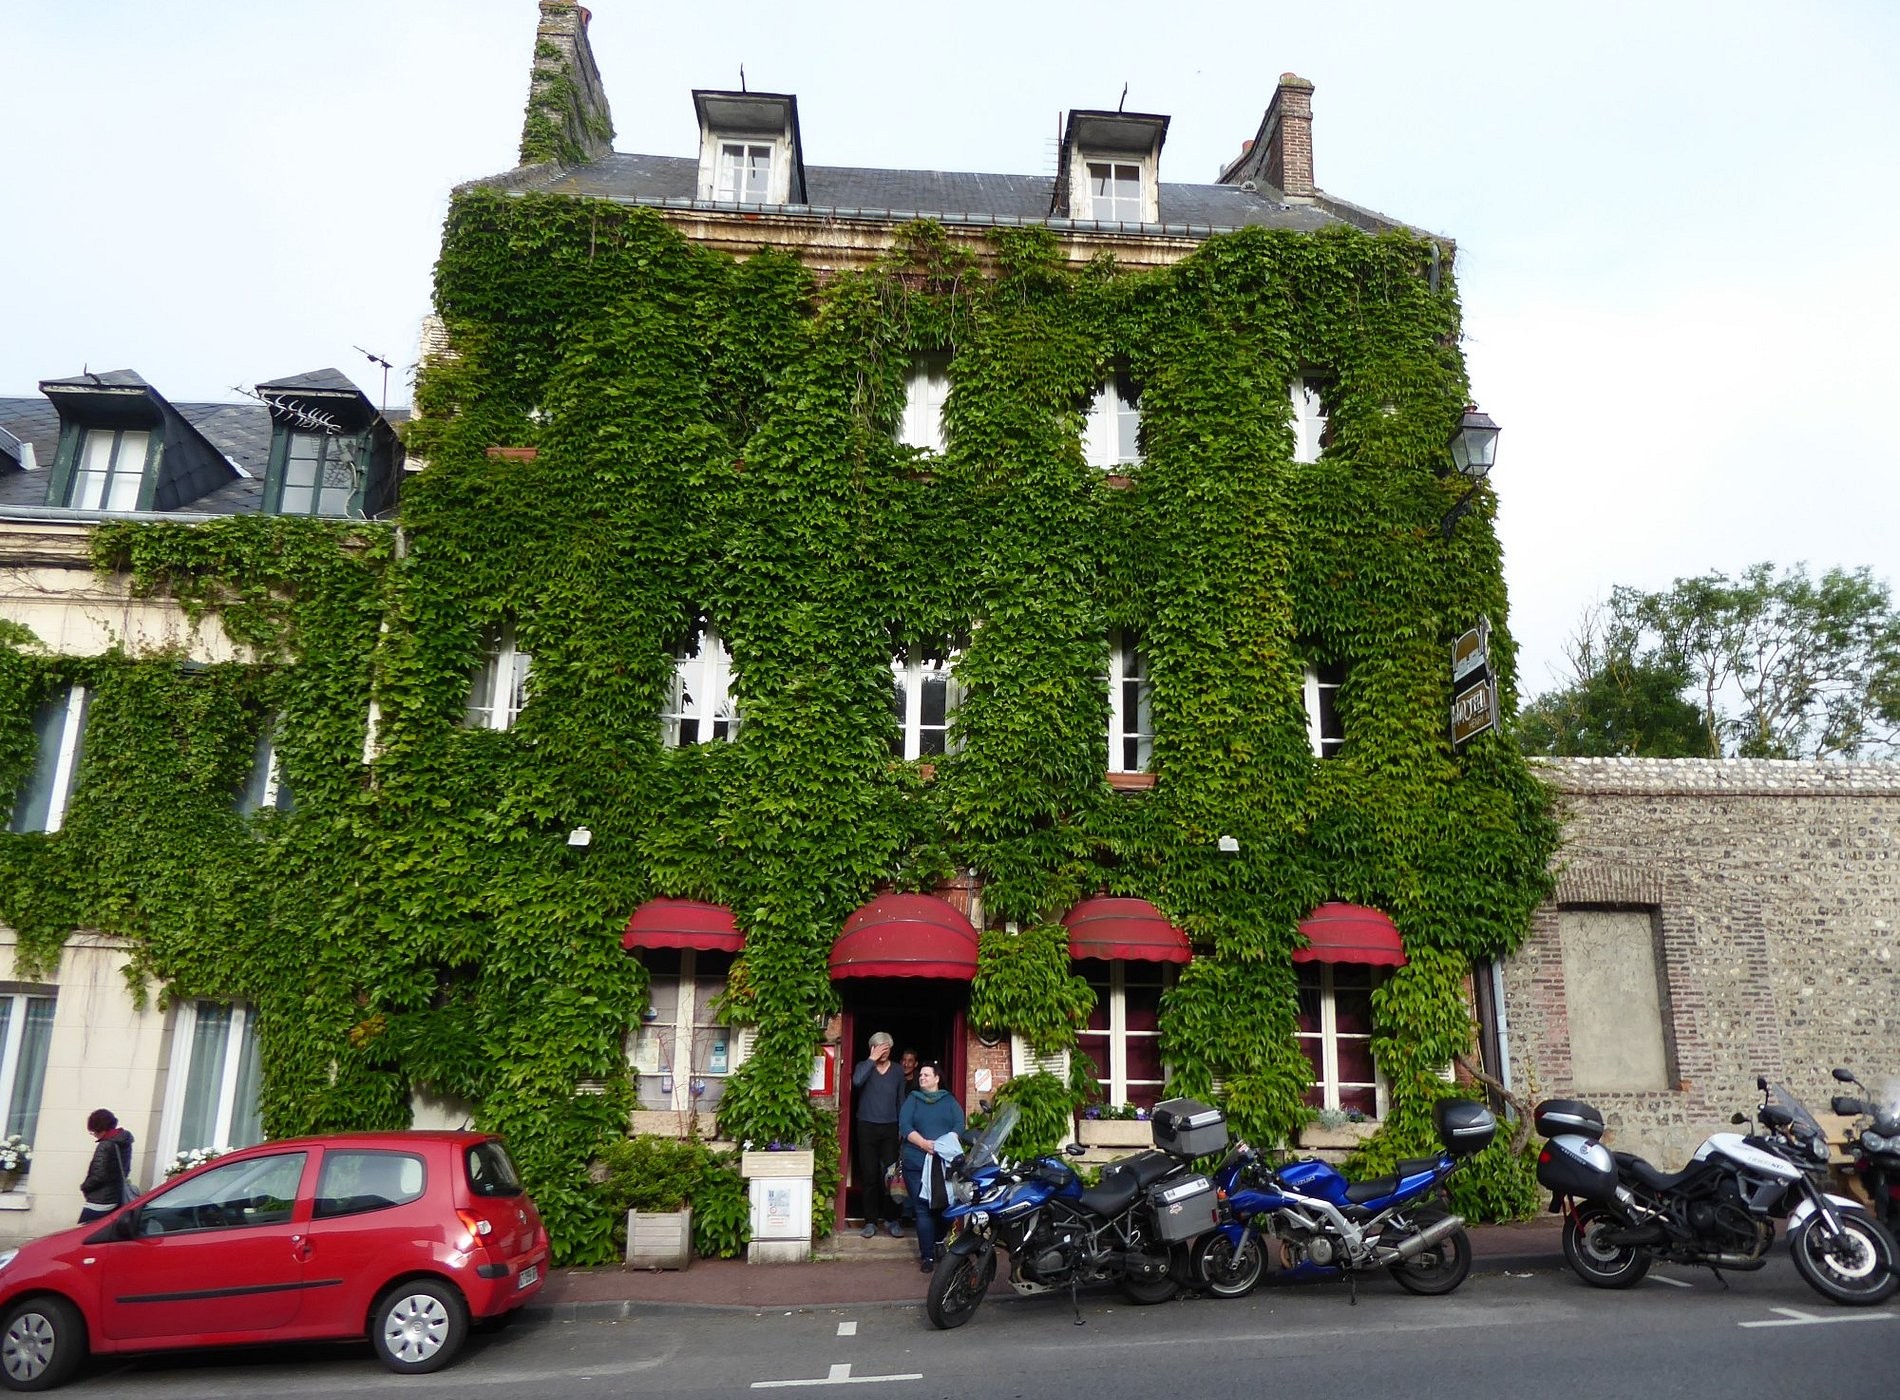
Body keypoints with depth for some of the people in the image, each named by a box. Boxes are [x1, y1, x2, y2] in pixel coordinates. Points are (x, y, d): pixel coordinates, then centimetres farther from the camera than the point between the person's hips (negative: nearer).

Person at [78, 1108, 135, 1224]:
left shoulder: (105, 1146, -16)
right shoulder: (125, 1143, 8)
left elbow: (99, 1176, -18)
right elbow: (125, 1171, 15)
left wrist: (84, 1187, -1)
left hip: (99, 1203, -8)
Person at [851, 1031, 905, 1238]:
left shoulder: (897, 1071, 9)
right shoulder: (864, 1066, 3)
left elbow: (901, 1101, 12)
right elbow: (857, 1081, -20)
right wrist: (872, 1060, -17)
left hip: (890, 1128, 1)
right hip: (867, 1127, -1)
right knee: (869, 1175, 0)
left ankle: (892, 1219, 5)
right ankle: (871, 1220, 8)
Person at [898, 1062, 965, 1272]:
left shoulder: (949, 1101, 14)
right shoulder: (912, 1100, 13)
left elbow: (959, 1125, 2)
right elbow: (904, 1126, 0)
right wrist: (923, 1143, -17)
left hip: (946, 1161, 0)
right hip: (917, 1162, 0)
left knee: (944, 1207, -3)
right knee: (923, 1209, -5)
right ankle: (927, 1255, -2)